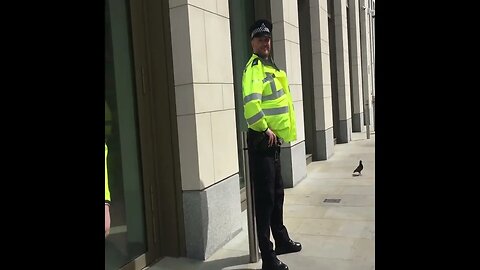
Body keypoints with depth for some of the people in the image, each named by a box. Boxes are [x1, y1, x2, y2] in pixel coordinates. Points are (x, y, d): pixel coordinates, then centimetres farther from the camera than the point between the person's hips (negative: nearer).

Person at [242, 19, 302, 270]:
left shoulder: (270, 66, 19)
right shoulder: (254, 67, -13)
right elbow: (251, 103, -31)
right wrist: (265, 129, -21)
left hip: (273, 139, 10)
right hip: (261, 140, -10)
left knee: (277, 192, 19)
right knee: (265, 197, -5)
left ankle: (281, 240, 36)